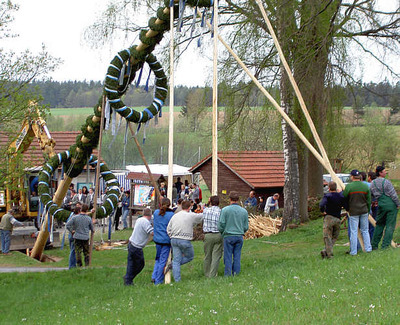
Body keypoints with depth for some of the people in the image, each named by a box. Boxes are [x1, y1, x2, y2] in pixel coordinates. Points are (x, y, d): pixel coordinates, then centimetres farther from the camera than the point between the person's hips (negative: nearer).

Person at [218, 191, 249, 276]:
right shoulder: (244, 211, 4)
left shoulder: (225, 210, -7)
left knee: (228, 257, 2)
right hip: (239, 236, 3)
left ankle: (227, 275, 3)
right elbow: (246, 227, 8)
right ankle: (236, 273, 9)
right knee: (237, 257, 8)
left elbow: (221, 225, -7)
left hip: (228, 236, -3)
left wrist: (221, 233, 13)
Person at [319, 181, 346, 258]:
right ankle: (326, 251, -5)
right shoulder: (341, 196, 4)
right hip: (338, 219, 3)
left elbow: (321, 205, -24)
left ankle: (329, 254, -8)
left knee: (327, 237, 2)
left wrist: (323, 211, -5)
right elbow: (346, 206, 4)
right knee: (334, 237, 12)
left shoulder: (327, 196, -8)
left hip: (328, 217, -3)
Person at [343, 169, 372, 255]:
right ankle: (368, 248, 15)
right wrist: (368, 210, 19)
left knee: (353, 231, 1)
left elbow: (344, 199, -3)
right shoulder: (366, 186, 2)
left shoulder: (348, 187, -11)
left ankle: (353, 251, 2)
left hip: (353, 212, -3)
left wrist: (347, 209, 14)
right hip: (364, 211, 3)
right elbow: (369, 201, 8)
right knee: (365, 230, 14)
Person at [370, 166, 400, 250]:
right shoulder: (386, 182, -11)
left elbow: (372, 195, 12)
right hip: (391, 205, -6)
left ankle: (374, 245, 15)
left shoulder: (373, 183, 7)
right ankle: (385, 245, -2)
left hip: (381, 205, 6)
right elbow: (393, 194, -10)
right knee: (390, 225, 0)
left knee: (379, 225, 15)